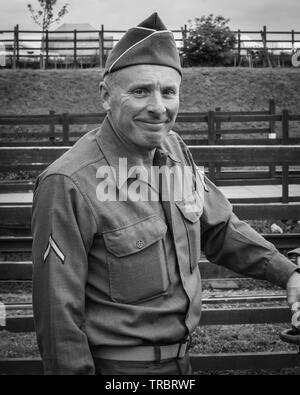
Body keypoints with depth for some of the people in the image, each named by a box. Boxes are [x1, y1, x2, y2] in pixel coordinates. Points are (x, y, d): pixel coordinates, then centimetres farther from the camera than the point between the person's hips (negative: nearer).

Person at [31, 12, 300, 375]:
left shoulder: (174, 149, -2)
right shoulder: (68, 184, -24)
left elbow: (219, 228, 11)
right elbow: (58, 311, -20)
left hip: (181, 356, 7)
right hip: (117, 364, -7)